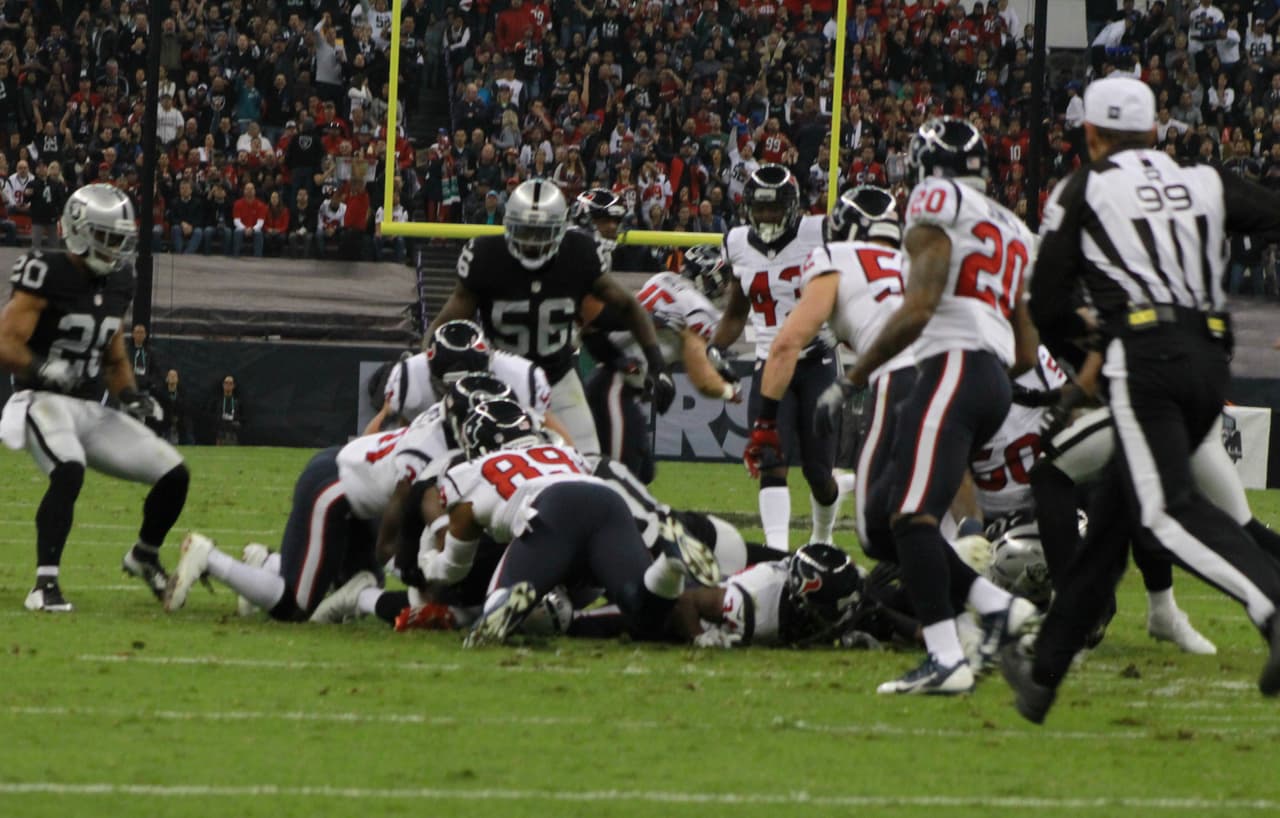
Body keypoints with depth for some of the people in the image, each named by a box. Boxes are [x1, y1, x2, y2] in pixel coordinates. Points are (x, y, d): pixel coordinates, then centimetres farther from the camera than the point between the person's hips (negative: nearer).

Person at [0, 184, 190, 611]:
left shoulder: (117, 285, 12)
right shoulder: (47, 276, -12)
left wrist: (129, 394, 4)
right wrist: (49, 371, -33)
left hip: (92, 411, 7)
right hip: (45, 403, -7)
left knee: (174, 476, 2)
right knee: (69, 472, -37)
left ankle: (145, 556, 30)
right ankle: (45, 585, -35)